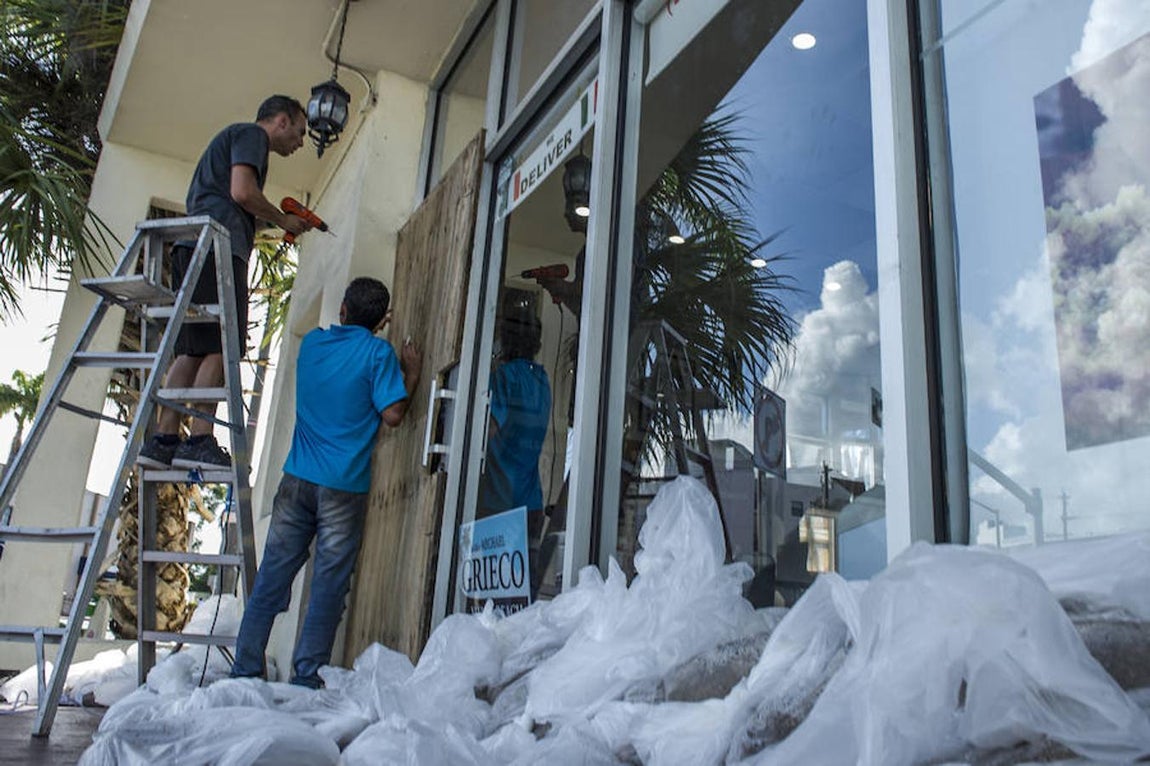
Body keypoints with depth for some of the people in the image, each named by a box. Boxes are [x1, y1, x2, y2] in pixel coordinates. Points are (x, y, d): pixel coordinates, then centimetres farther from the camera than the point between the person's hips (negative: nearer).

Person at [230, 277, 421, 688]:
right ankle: (306, 677, 5)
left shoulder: (312, 342, 10)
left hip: (298, 479, 5)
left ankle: (245, 670, 14)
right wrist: (411, 373, 3)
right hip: (344, 486, -4)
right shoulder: (378, 352, -6)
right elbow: (392, 414, -11)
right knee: (328, 586, 3)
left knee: (271, 576, 9)